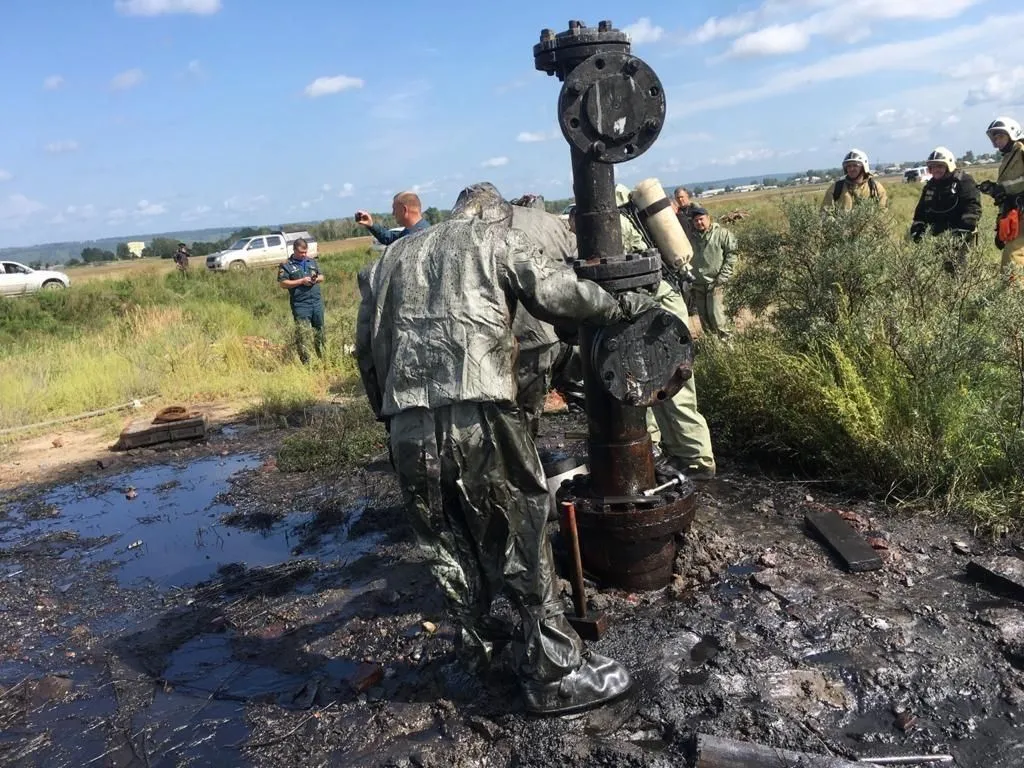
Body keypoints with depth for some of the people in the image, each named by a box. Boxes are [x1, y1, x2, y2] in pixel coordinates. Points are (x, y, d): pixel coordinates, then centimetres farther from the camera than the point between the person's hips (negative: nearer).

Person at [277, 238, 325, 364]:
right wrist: (301, 281, -16)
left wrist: (317, 278, -5)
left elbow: (322, 276, 19)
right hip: (300, 305, -5)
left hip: (317, 302, 5)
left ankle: (322, 357, 25)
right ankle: (305, 362, 0)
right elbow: (283, 283, -10)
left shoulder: (312, 262, 14)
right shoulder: (286, 265, -2)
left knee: (319, 330, 12)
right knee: (301, 332, -7)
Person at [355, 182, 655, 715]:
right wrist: (622, 306, 14)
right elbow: (557, 294, -1)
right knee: (521, 539, 5)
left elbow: (366, 346, 23)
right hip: (477, 414, -5)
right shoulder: (500, 241, 11)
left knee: (446, 543, 19)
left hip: (406, 426, 5)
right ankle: (554, 671, 13)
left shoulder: (390, 259, 25)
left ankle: (478, 638, 36)